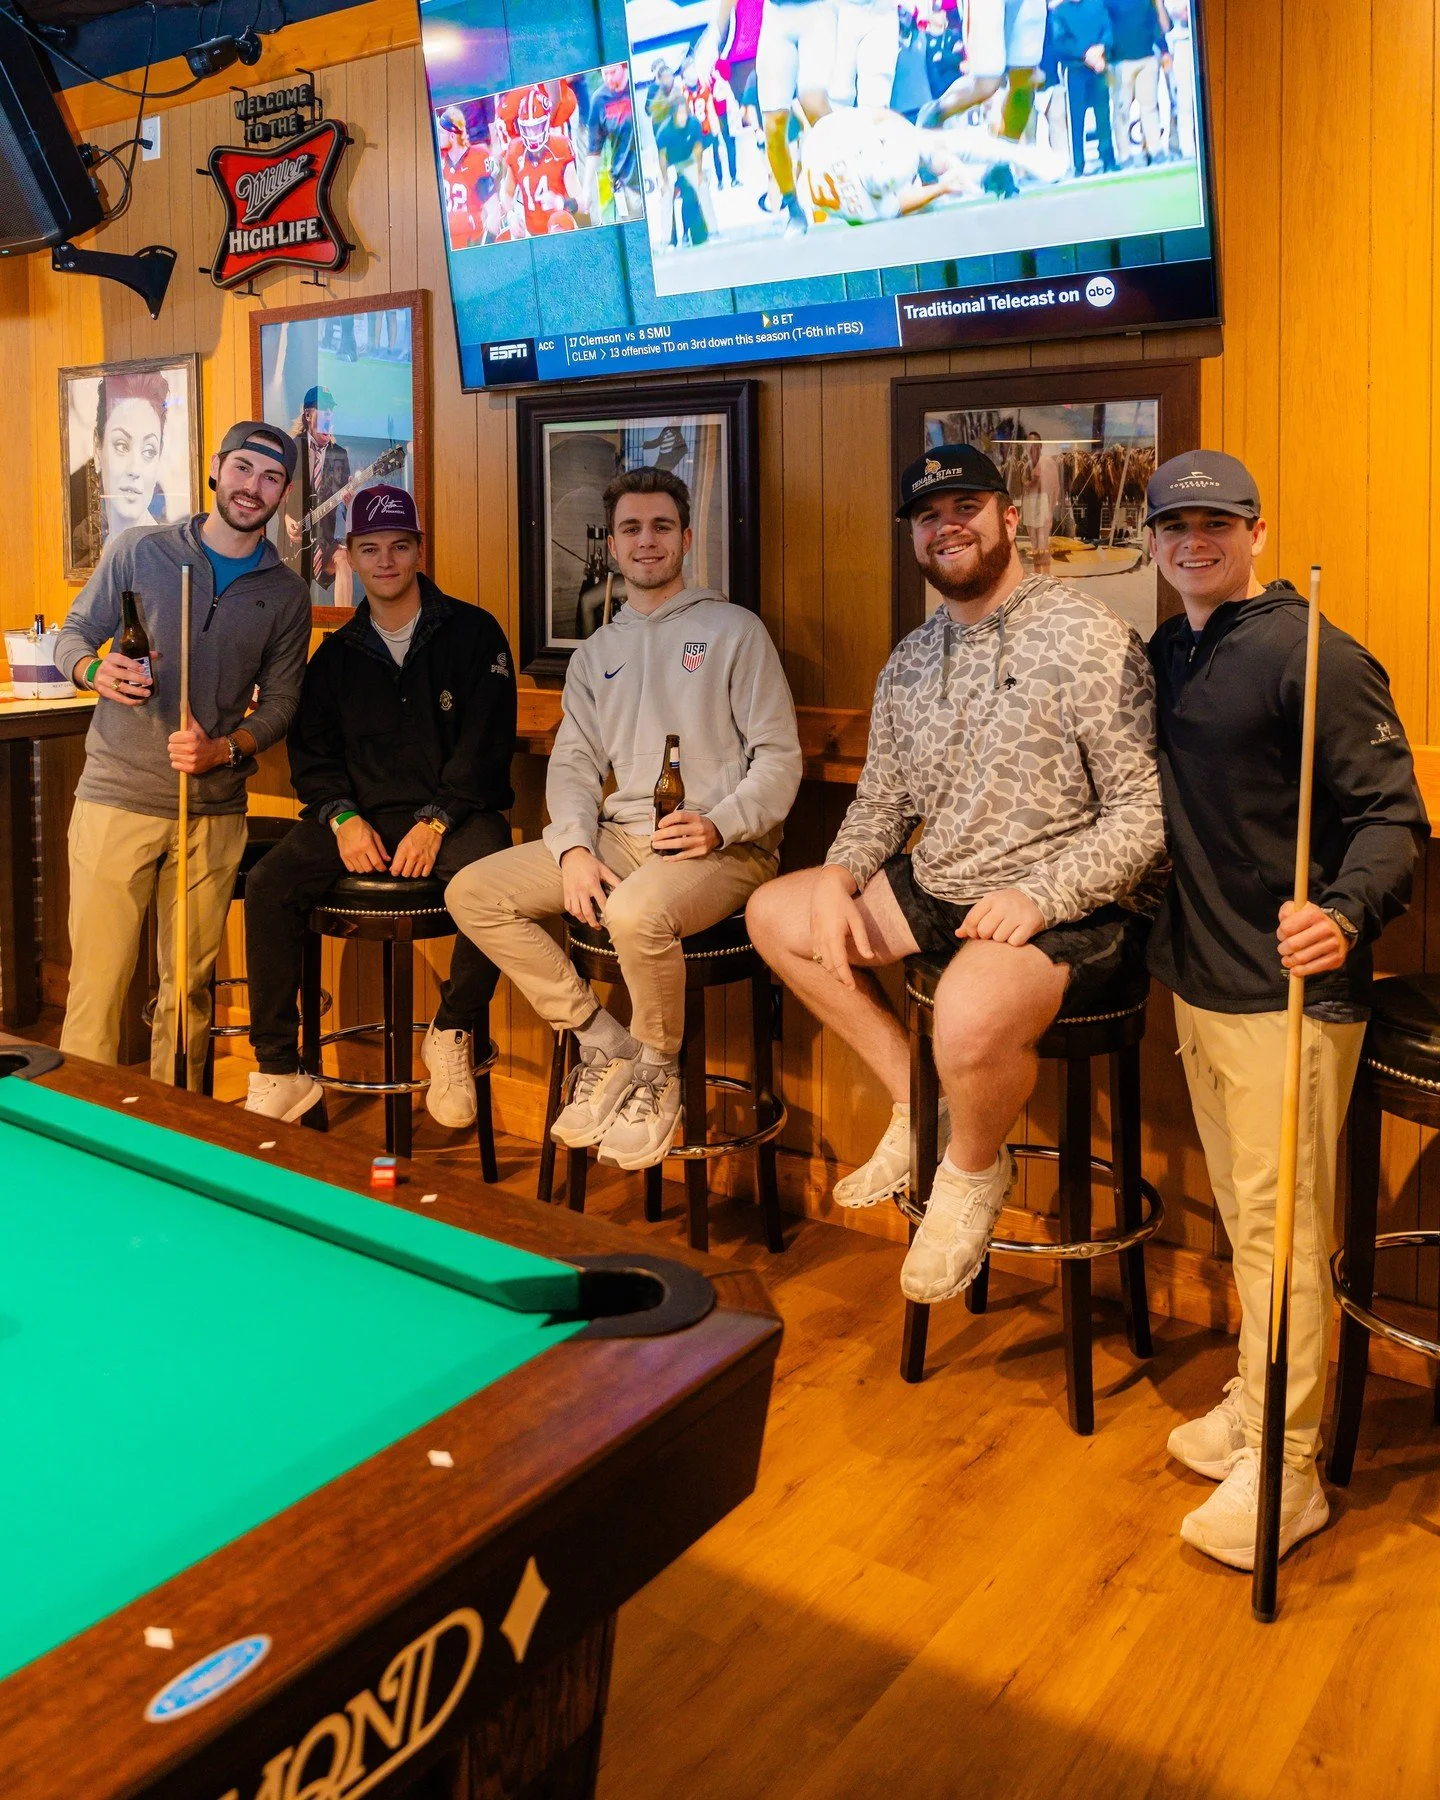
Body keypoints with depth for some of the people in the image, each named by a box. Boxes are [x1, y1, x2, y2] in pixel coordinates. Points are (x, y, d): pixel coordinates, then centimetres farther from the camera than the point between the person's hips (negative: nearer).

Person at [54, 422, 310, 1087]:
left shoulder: (286, 594, 7)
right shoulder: (139, 549, 2)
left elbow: (280, 701, 7)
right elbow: (73, 634, 8)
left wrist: (223, 749, -12)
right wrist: (96, 671, -15)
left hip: (215, 809, 2)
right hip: (116, 797, -2)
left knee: (191, 985, 8)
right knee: (98, 977, -4)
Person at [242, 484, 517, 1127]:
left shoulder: (472, 633, 3)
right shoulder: (337, 653, 15)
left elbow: (485, 743, -5)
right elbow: (311, 751, 13)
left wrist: (435, 822, -16)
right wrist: (342, 816, -7)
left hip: (452, 812, -3)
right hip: (360, 814, 4)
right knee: (268, 884, -21)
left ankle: (452, 1032, -9)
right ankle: (279, 1072, -11)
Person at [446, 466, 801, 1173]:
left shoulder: (734, 630, 5)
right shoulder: (595, 653, 20)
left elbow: (779, 757, -1)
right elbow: (573, 764, 13)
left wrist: (718, 826, -18)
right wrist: (574, 849, -7)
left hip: (723, 846, -6)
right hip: (617, 836, 6)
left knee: (638, 912, -39)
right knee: (472, 893, -9)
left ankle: (657, 1072, -9)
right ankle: (604, 1042, -3)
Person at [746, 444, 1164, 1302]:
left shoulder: (1088, 639, -13)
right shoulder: (910, 663, 10)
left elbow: (1146, 809, -16)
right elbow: (880, 801, 16)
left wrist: (1041, 896, -25)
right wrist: (837, 881, -4)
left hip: (1065, 910, -8)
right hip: (935, 887, 8)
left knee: (971, 1018, -37)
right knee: (774, 914, 5)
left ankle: (976, 1170, 2)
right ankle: (915, 1103, 11)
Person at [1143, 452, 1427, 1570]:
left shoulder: (1317, 657, -13)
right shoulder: (1164, 658, 11)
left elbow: (1394, 815, -17)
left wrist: (1346, 914, -34)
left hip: (1288, 989, -8)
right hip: (1197, 975, 8)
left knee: (1281, 1223, -1)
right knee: (1241, 1212, 19)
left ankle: (1286, 1470, 11)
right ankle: (1260, 1397, 35)